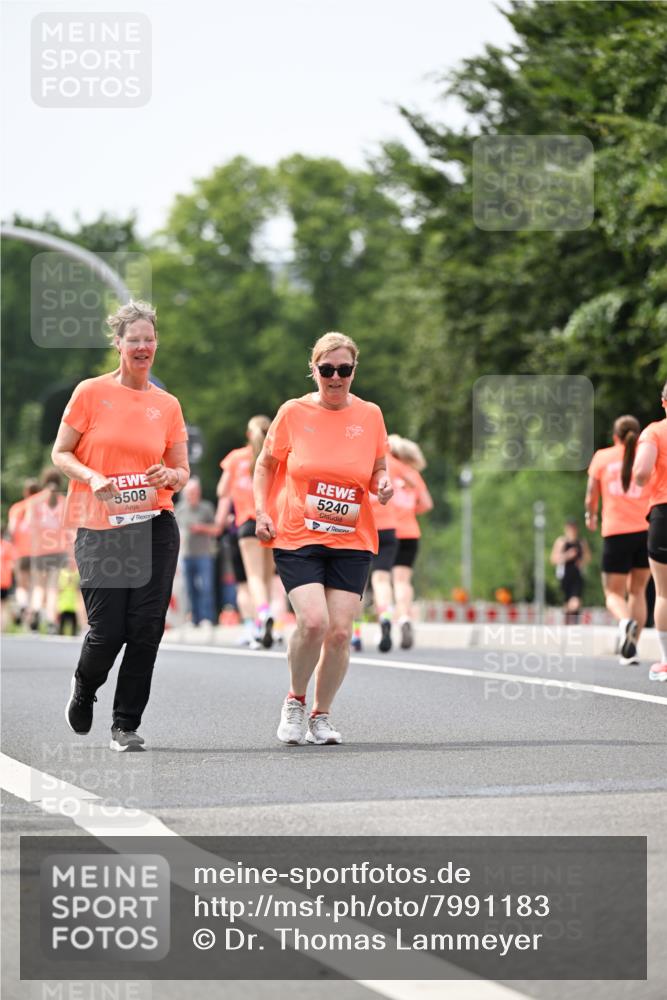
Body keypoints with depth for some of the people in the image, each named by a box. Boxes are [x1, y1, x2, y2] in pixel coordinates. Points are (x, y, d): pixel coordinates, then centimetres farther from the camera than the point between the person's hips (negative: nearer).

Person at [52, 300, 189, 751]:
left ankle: (126, 724, 8)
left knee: (146, 629, -5)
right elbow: (60, 454, 3)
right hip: (99, 528, -2)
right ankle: (84, 690, 28)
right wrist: (92, 478, -15)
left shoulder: (168, 405, 9)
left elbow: (182, 473, 14)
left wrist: (170, 476, -10)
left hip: (155, 527, 2)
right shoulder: (91, 392, 1)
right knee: (107, 630, -6)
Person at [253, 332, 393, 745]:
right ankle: (295, 700, 6)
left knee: (340, 631, -5)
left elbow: (378, 471, 15)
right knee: (313, 621, -20)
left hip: (352, 541, 2)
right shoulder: (293, 412, 0)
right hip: (297, 538, -2)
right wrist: (261, 512, -2)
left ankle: (321, 715, 15)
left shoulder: (370, 415, 5)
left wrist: (383, 485, -8)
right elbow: (265, 465, 11)